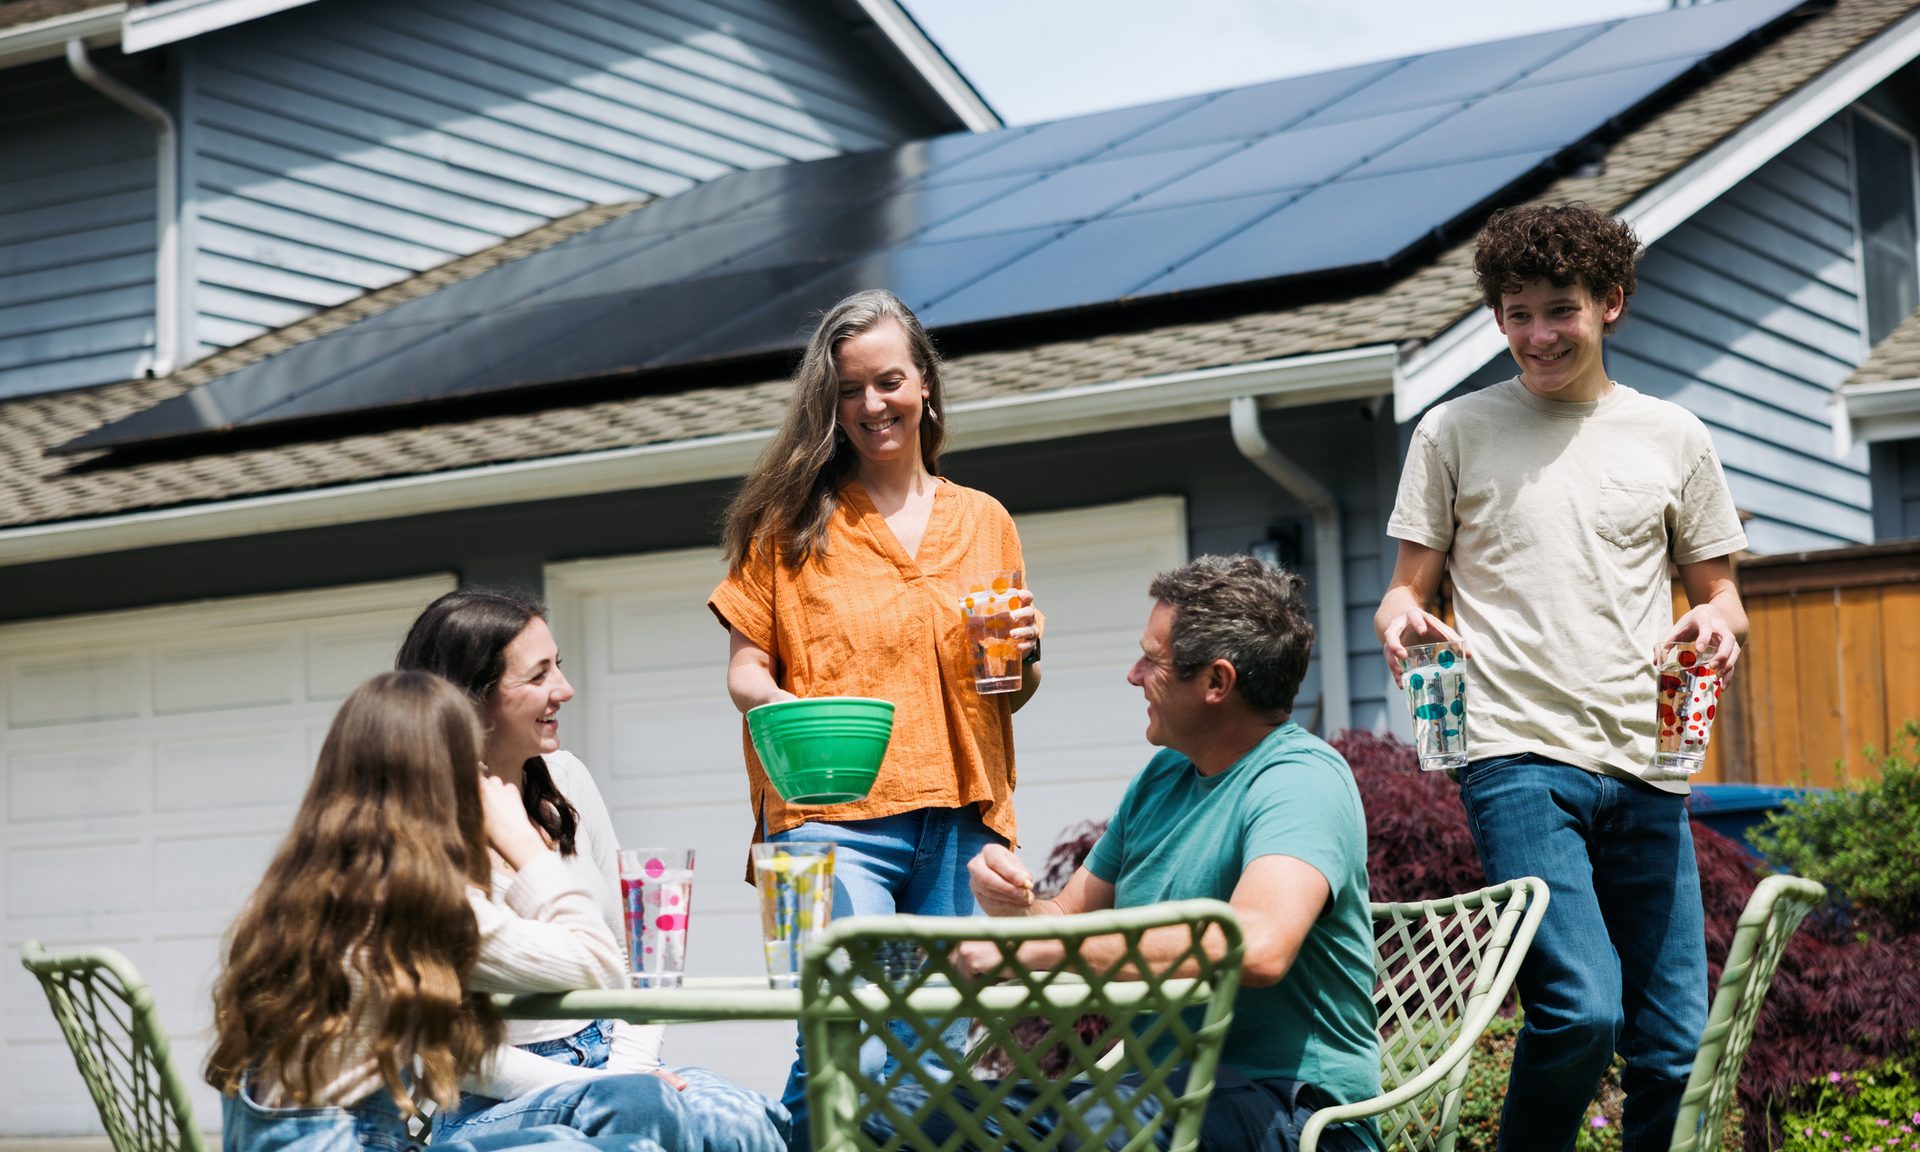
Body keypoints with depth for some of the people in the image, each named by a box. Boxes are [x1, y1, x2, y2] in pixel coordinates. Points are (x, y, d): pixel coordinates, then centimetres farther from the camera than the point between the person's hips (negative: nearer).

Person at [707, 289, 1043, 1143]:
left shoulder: (983, 521, 17)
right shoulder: (790, 520, 8)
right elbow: (745, 667, 5)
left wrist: (1025, 657, 1)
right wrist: (783, 708, -17)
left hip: (961, 817, 3)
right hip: (833, 814, -3)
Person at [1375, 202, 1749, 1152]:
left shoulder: (1672, 438, 14)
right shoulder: (1455, 431, 9)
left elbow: (1715, 589, 19)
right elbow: (1411, 585, 11)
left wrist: (1720, 620, -5)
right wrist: (1400, 617, -13)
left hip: (1647, 765, 3)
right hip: (1520, 759, -3)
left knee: (1675, 1044, 1)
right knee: (1581, 1011, -20)